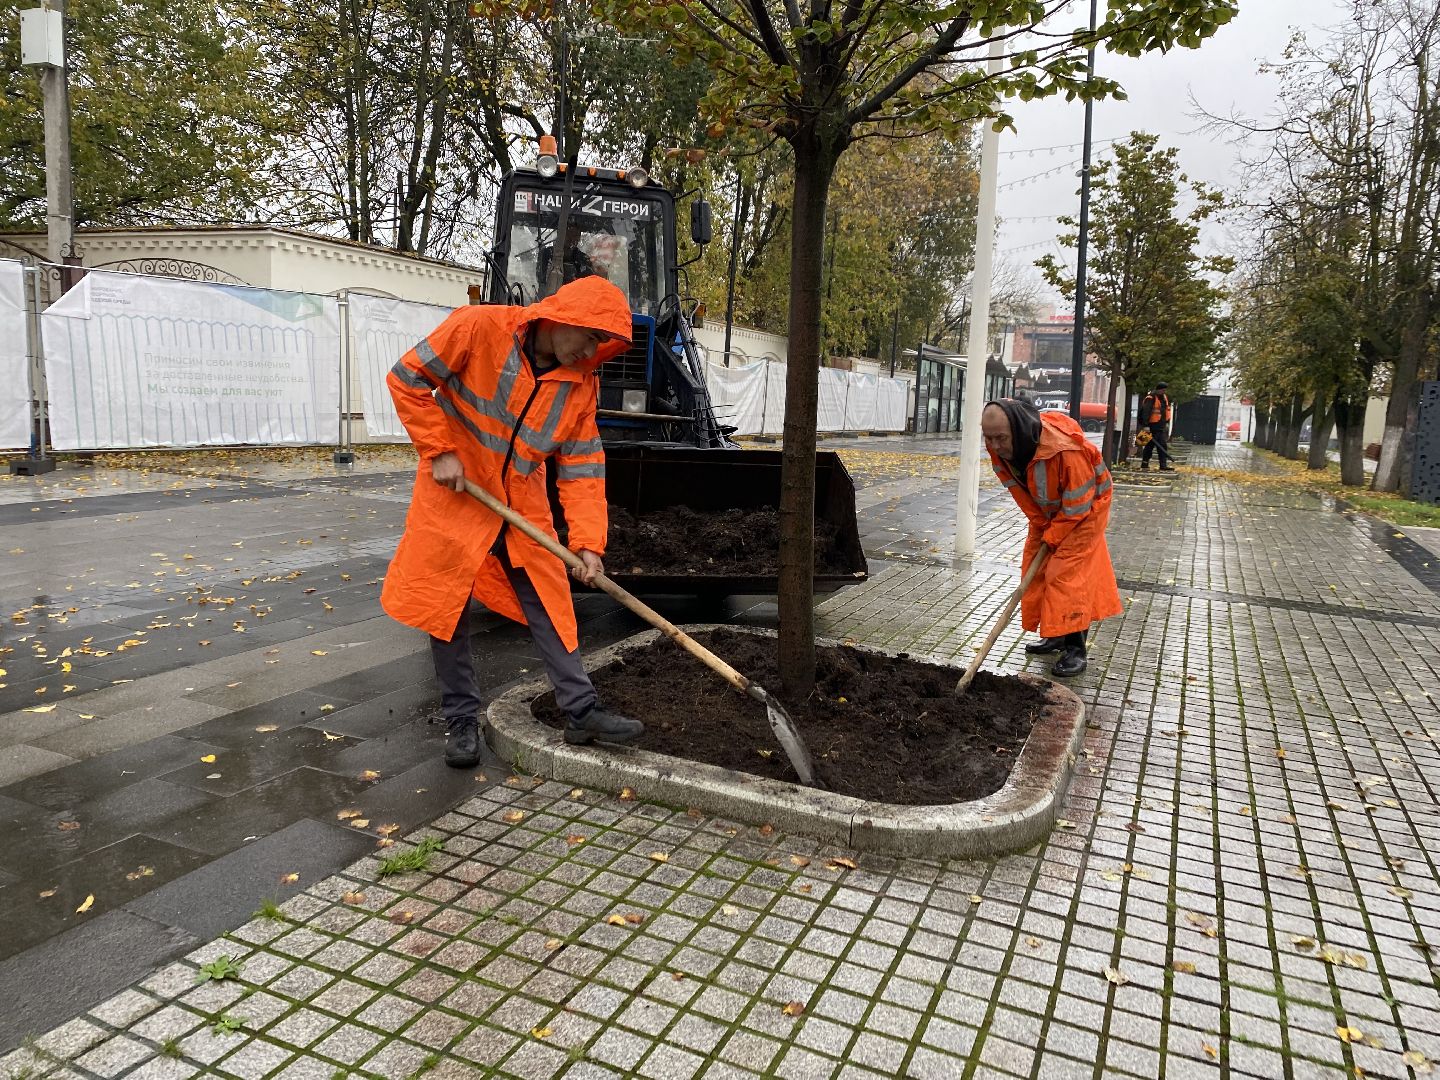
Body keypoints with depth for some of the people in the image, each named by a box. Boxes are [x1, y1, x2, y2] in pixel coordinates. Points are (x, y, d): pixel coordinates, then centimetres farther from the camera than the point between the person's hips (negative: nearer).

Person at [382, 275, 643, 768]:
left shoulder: (582, 382, -6)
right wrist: (440, 451, -17)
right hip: (454, 495, -3)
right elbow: (407, 379, -12)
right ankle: (461, 719, 18)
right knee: (447, 607, 3)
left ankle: (582, 712, 13)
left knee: (549, 603, 5)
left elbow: (582, 466, -6)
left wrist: (588, 542, -14)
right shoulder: (478, 328, -19)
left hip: (523, 506, 4)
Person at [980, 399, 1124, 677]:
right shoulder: (999, 447, -20)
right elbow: (1020, 490, -5)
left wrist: (1052, 536, -18)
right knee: (1036, 567, 7)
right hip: (1048, 510, 7)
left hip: (1086, 507, -7)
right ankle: (1056, 635, 22)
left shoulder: (1065, 449, -41)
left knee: (1069, 572, -15)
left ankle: (1075, 649, -8)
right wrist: (1040, 525, -6)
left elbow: (1077, 503, -28)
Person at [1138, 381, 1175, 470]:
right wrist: (1146, 425, -28)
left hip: (1162, 426, 9)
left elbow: (1167, 411, 24)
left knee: (1150, 445, 10)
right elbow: (1146, 412, -22)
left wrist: (1167, 423, 24)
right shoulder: (1150, 399, -16)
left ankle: (1144, 464, 14)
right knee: (1162, 445, -9)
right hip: (1154, 426, -9)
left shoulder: (1165, 397, 13)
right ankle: (1163, 466, -8)